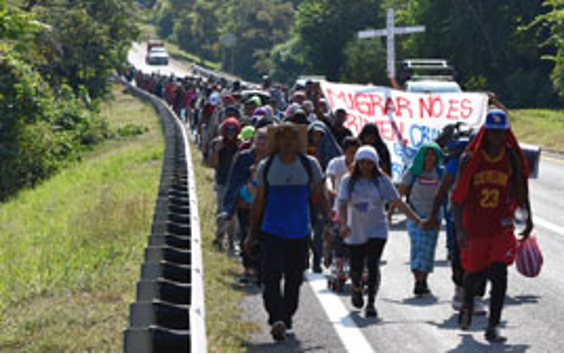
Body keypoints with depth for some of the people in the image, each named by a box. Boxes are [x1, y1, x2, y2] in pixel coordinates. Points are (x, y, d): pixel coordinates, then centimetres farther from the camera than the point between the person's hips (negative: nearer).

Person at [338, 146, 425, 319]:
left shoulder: (382, 180, 0)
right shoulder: (349, 181, 0)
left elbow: (398, 203, 0)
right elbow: (343, 204, -10)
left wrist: (418, 220, -4)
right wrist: (344, 224, -27)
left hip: (377, 231, -1)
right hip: (355, 232, 1)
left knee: (373, 266, -14)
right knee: (356, 269, 7)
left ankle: (371, 303, -9)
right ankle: (357, 290, 40)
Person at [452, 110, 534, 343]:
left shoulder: (513, 158, 0)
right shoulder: (470, 159, -7)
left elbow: (521, 190, 11)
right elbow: (458, 196, -7)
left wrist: (528, 219, 10)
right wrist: (460, 229, -15)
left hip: (503, 227, 1)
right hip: (475, 227, -1)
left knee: (499, 274, -12)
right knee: (474, 273, 12)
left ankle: (493, 327, -9)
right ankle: (467, 307, 45)